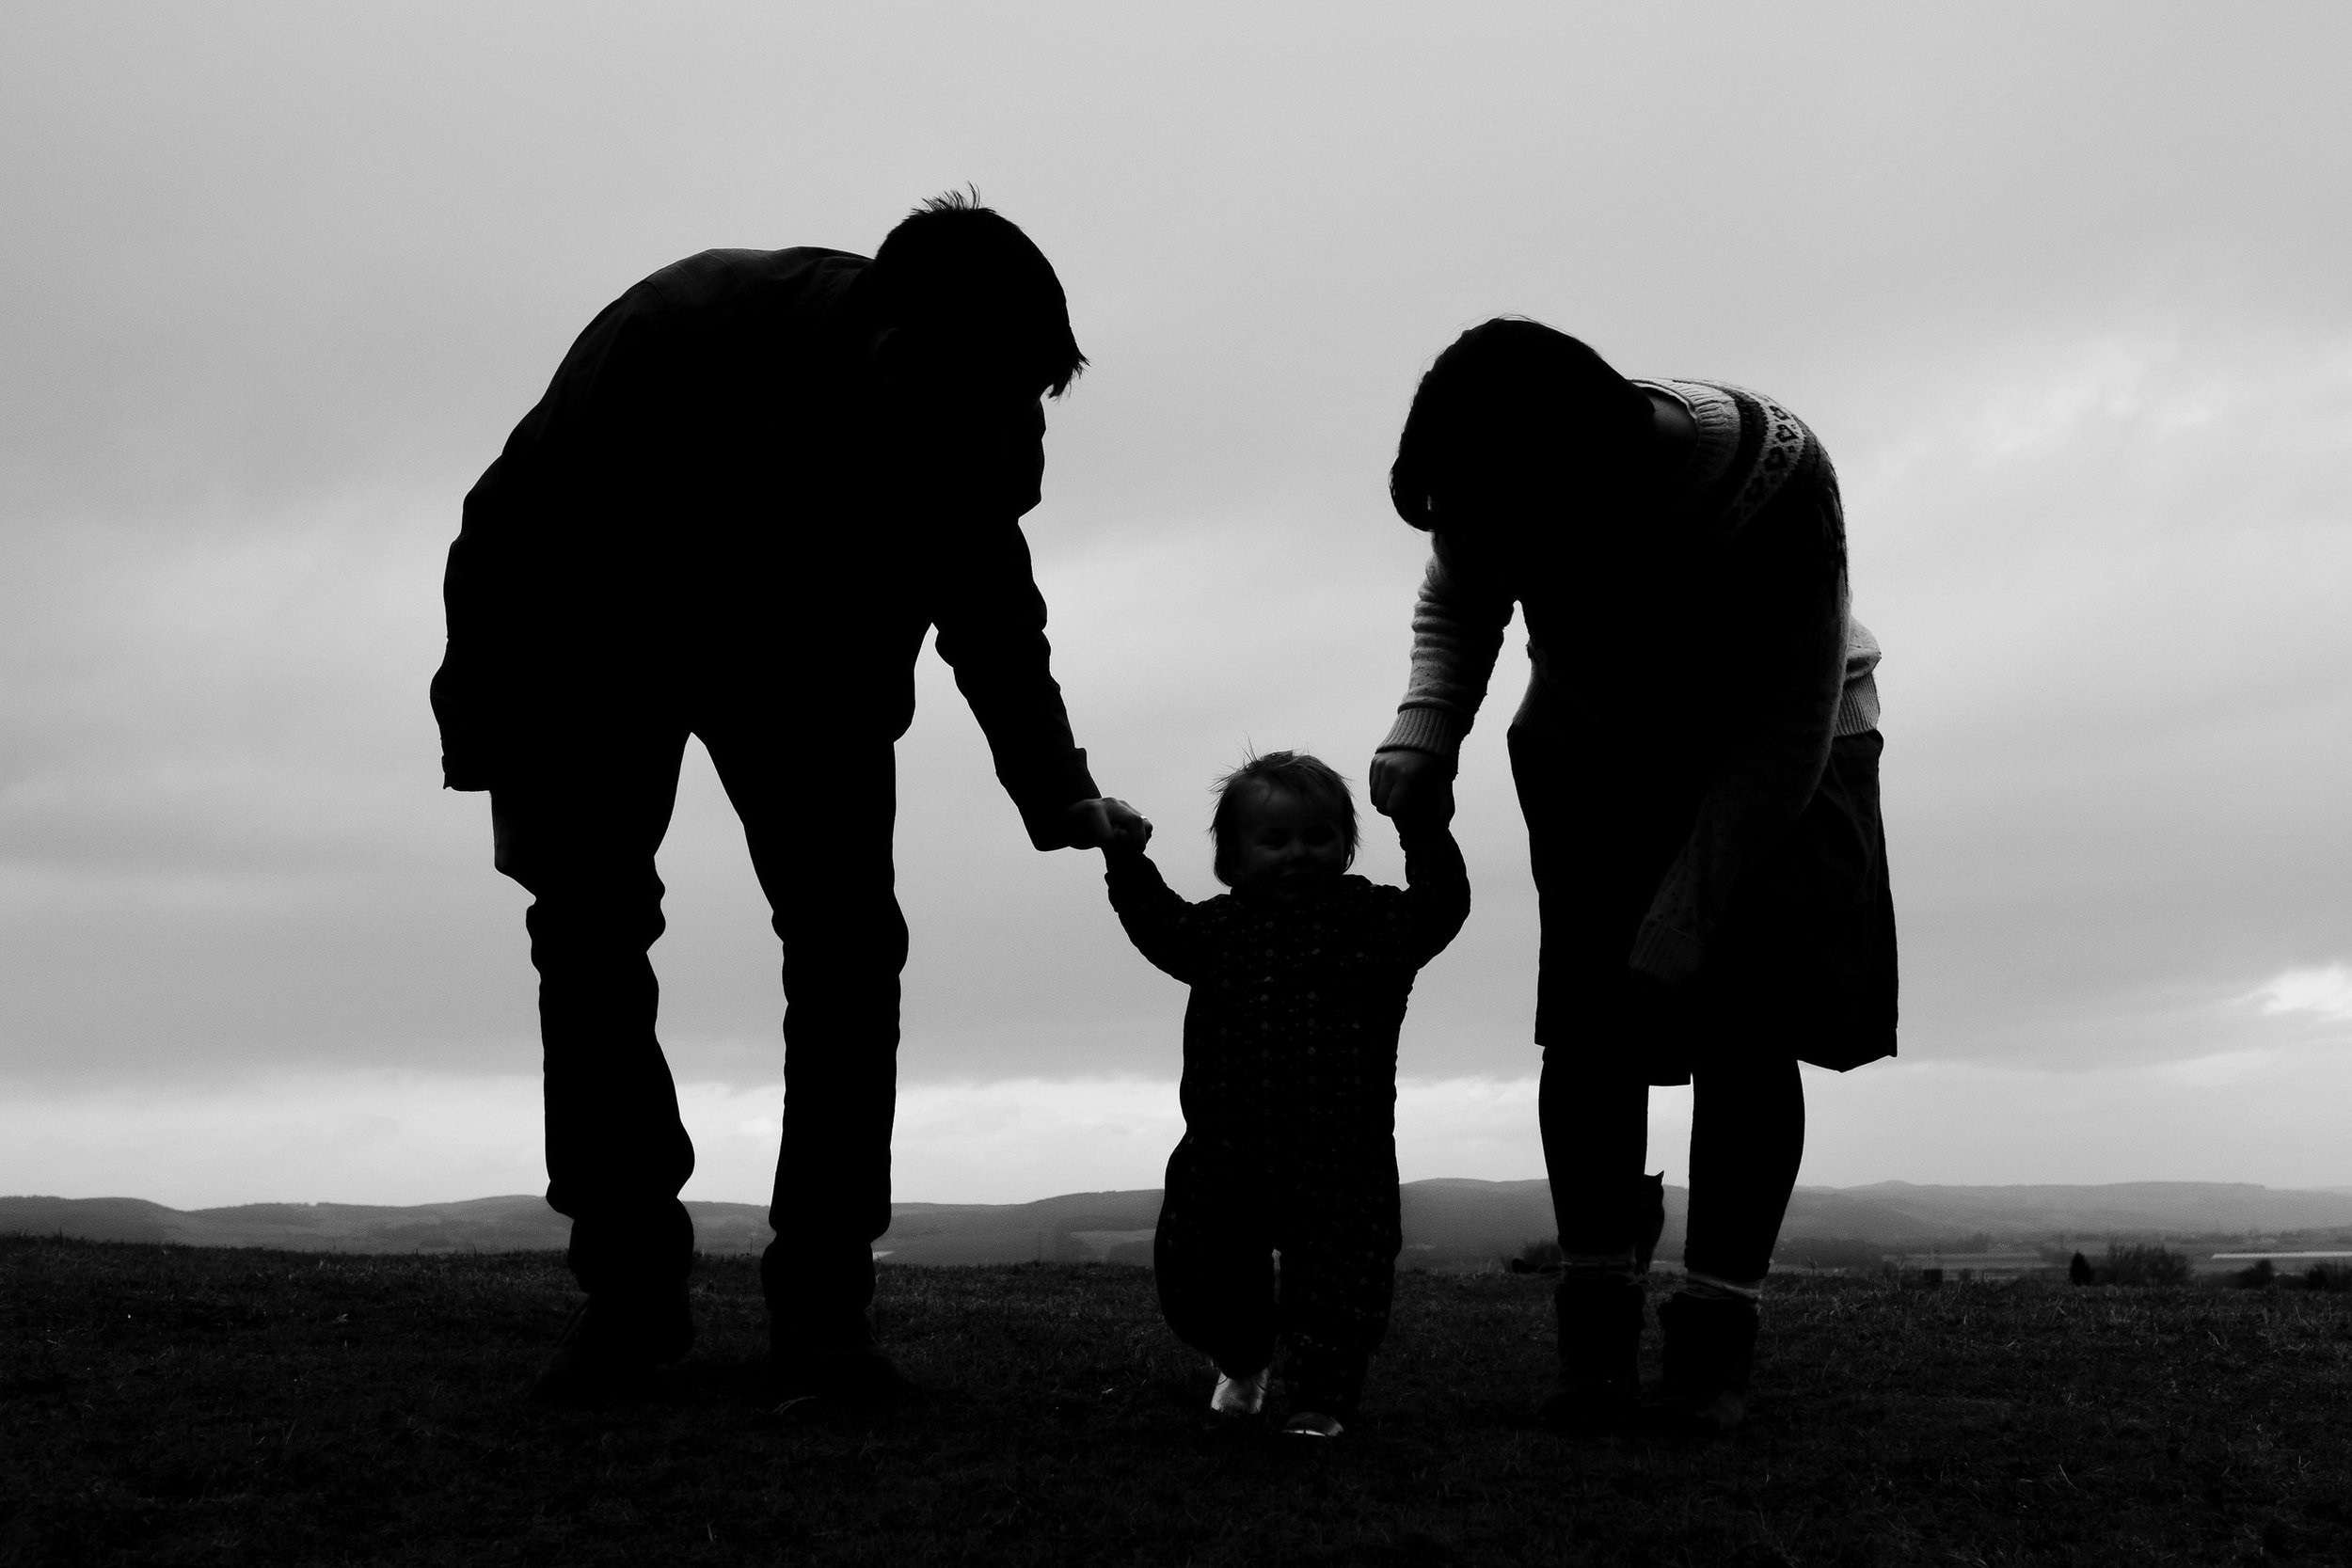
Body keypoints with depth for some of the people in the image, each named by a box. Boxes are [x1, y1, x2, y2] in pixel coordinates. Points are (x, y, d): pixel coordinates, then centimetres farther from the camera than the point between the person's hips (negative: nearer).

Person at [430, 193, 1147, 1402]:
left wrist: (1062, 796, -13)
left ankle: (819, 1304, -7)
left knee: (847, 945, -13)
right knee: (587, 936, -10)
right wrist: (495, 753, -25)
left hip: (808, 665, 2)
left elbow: (994, 620, -7)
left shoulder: (980, 418, -24)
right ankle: (629, 1288, 1)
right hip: (604, 652, -2)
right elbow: (509, 534, -26)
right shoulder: (672, 336, -36)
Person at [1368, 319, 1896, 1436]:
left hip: (1773, 751, -2)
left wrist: (1676, 933, -29)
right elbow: (1453, 608, -2)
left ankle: (1714, 1342, -7)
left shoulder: (1773, 482, -36)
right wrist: (1424, 729, -24)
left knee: (1744, 1029, -12)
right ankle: (1595, 1331, -4)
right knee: (1587, 1021, -9)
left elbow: (1787, 734, -28)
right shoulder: (1503, 492, -26)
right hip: (1597, 752, 3)